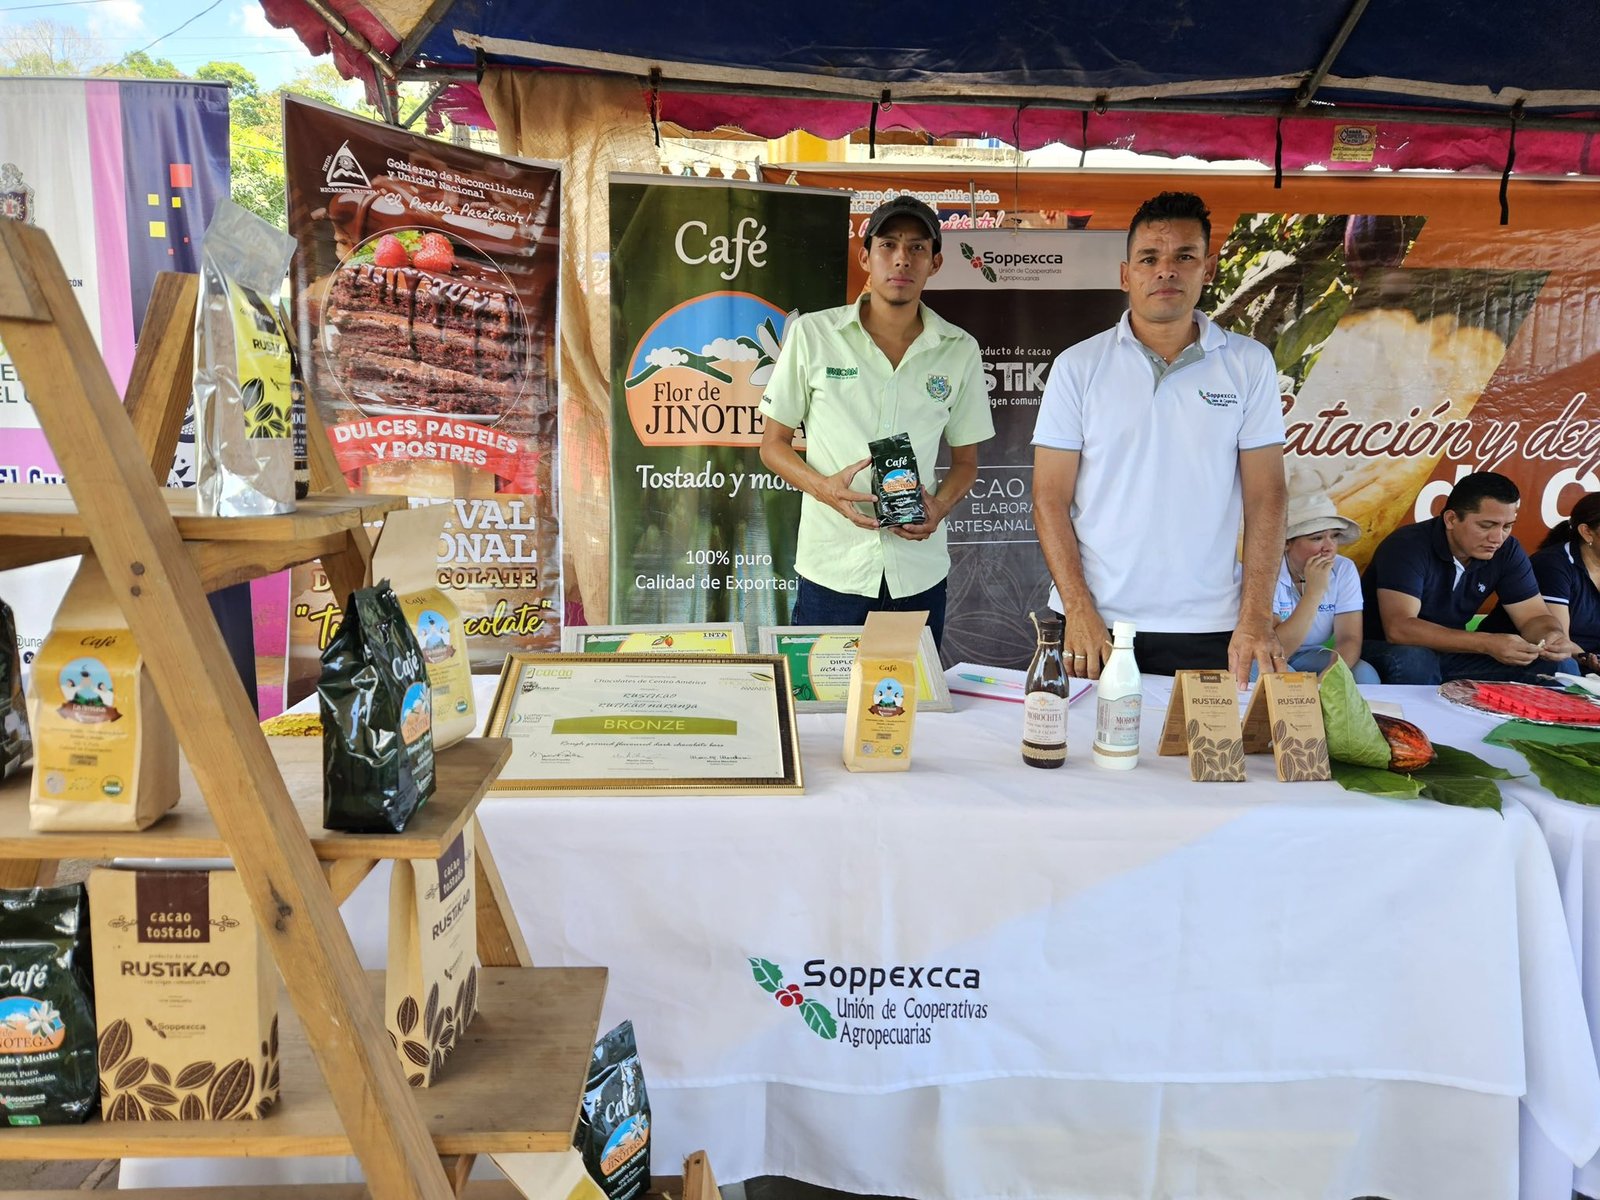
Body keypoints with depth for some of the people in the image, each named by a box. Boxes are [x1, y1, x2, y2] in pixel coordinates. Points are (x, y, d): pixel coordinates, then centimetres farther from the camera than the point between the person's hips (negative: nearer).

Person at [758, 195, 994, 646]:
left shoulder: (959, 351, 4)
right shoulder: (811, 334, -1)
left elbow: (965, 461, 13)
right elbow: (772, 444, 4)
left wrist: (940, 505, -9)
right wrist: (824, 487, -15)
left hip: (920, 574, 2)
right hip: (832, 570, -2)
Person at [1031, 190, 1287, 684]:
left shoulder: (1249, 364, 4)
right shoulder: (1078, 366, 1)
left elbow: (1264, 497, 2)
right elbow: (1050, 497, -2)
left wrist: (1256, 617, -6)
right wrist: (1079, 610, -10)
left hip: (1209, 628, 1)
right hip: (1095, 625, 0)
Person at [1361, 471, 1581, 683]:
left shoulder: (1507, 552, -3)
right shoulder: (1408, 546, -23)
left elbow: (1534, 617, 2)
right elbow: (1398, 628, -33)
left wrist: (1553, 635, -24)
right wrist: (1486, 643, -40)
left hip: (1450, 655, 6)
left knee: (1558, 666, -10)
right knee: (1412, 661, -39)